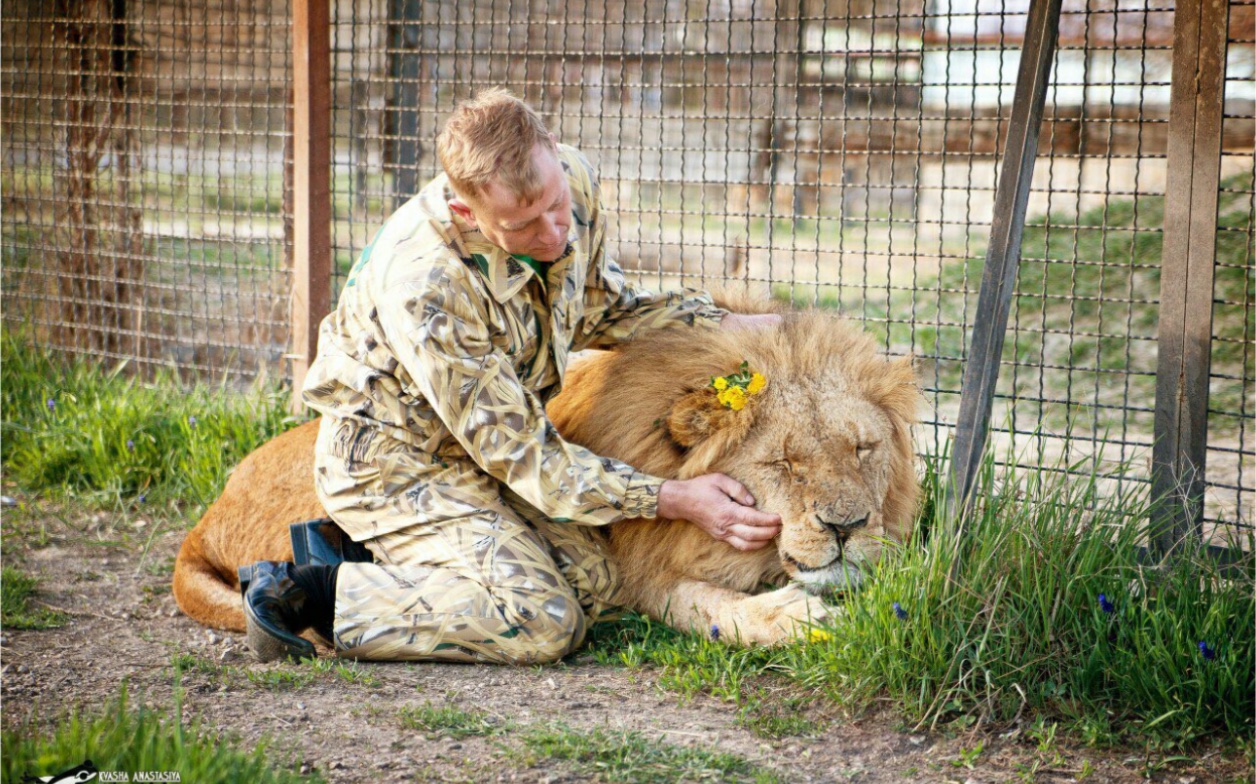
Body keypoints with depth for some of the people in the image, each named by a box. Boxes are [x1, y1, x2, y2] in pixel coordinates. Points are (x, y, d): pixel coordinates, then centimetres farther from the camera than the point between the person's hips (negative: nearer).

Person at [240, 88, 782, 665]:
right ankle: (309, 595, -10)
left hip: (499, 434, 8)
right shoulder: (424, 286, -35)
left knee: (592, 584, -7)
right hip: (395, 458, -8)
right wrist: (675, 499, -27)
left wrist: (724, 325, -4)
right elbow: (521, 456, -26)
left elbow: (599, 312, 9)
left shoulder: (572, 180, -14)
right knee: (539, 623, -22)